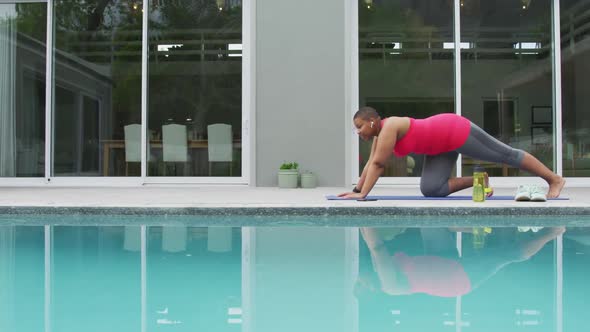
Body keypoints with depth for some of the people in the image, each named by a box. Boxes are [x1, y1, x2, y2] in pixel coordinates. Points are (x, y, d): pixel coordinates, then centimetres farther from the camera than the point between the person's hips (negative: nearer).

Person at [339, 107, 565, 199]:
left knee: (506, 155, 4)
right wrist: (356, 189, 8)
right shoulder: (380, 135, 3)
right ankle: (476, 181, 10)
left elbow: (378, 164, -27)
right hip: (441, 149, 9)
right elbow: (371, 163, 11)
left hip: (456, 131, -9)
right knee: (430, 189, -5)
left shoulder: (389, 127, -24)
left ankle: (554, 179, 17)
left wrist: (362, 194, -25)